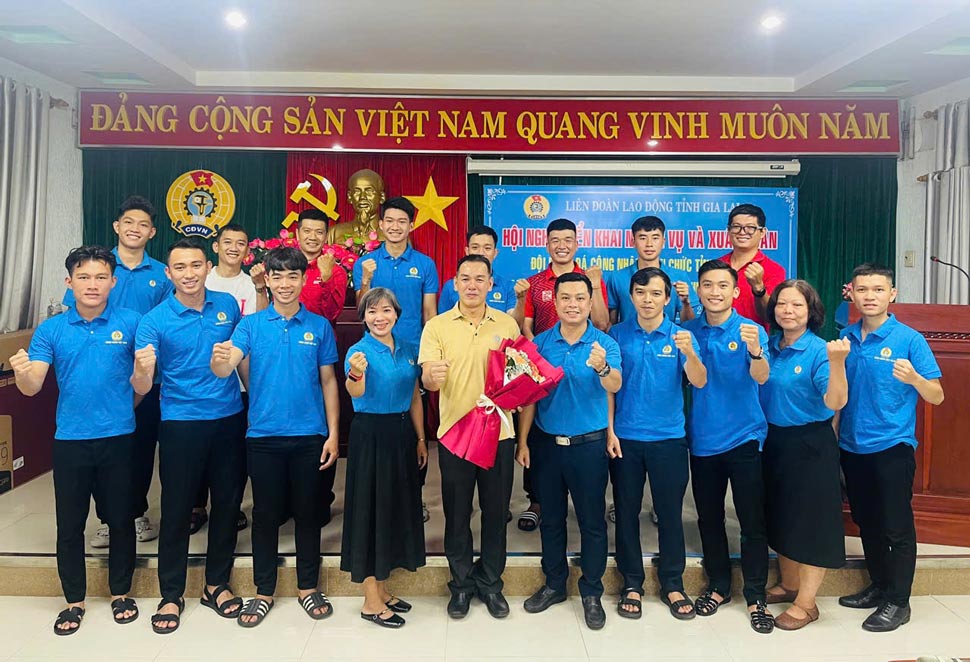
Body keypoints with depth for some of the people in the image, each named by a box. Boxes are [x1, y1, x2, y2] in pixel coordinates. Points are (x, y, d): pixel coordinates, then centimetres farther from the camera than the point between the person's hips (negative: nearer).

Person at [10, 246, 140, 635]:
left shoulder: (130, 323, -3)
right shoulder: (51, 330, 1)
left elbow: (145, 374, -2)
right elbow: (32, 387, -6)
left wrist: (145, 367, -25)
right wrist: (22, 372, -29)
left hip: (118, 437, -1)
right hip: (70, 439, 1)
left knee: (121, 519, 10)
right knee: (69, 524, 10)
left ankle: (121, 593, 29)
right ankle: (74, 601, 28)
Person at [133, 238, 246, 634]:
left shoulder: (227, 305, 1)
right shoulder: (155, 320, -8)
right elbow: (141, 387, -14)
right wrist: (142, 370, -34)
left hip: (229, 419, 3)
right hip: (180, 423, -3)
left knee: (227, 503, 11)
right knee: (176, 509, 4)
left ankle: (217, 584, 29)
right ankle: (171, 595, 22)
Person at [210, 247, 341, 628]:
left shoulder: (319, 326, 2)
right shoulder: (251, 325, 1)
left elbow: (328, 382, 4)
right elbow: (225, 370, -13)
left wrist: (333, 434, -1)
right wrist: (219, 360, -38)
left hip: (310, 436, 0)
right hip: (263, 435, 0)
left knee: (308, 512, 10)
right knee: (266, 514, 10)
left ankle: (308, 588, 26)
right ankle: (264, 592, 25)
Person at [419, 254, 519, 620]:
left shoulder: (507, 324, 4)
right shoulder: (437, 326, -2)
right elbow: (427, 380, -10)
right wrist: (432, 376, -33)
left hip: (498, 433, 1)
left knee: (495, 512, 11)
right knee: (457, 513, 10)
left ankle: (490, 583, 28)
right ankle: (461, 584, 28)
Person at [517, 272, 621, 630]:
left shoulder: (605, 344, -8)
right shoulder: (541, 343, -2)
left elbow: (615, 386, -26)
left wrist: (602, 368, -48)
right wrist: (523, 442, -1)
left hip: (589, 445, -2)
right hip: (546, 443, 2)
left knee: (592, 521, 8)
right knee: (551, 518, 16)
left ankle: (592, 593, 25)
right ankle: (554, 584, 34)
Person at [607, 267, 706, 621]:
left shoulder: (680, 336, -1)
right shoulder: (618, 334, 0)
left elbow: (699, 382, -13)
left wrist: (689, 353, -33)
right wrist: (609, 431, -4)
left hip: (669, 438, 0)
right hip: (625, 438, 1)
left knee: (670, 512, 8)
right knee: (627, 512, 9)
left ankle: (672, 584, 25)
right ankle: (632, 583, 24)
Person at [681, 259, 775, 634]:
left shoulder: (751, 330, -7)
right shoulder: (689, 331, 1)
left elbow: (761, 377, -24)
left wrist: (754, 350, -42)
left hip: (744, 437, -3)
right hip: (702, 438, 3)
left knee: (752, 521, 2)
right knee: (709, 518, 14)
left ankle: (755, 597, 17)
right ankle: (718, 586, 30)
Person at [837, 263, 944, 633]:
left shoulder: (908, 339, -8)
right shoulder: (846, 339, 4)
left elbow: (937, 397, -9)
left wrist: (914, 378, -29)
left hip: (892, 447, -5)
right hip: (852, 447, 5)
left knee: (896, 527, 3)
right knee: (866, 522, 16)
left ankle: (898, 602, 18)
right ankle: (879, 586, 33)